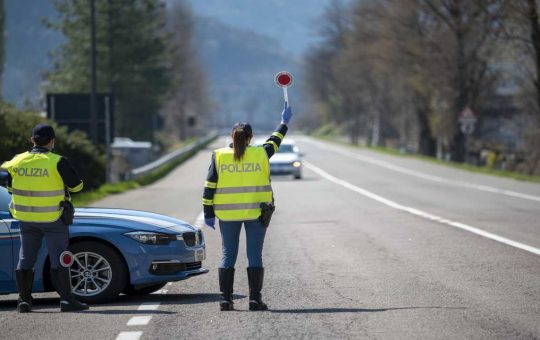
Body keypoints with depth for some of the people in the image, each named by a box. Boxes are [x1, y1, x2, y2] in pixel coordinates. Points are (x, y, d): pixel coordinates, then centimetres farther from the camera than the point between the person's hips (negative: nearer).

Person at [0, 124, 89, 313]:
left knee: (25, 259, 12)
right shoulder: (57, 162, -14)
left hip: (26, 218, 4)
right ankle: (66, 300, -1)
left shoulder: (17, 161, 0)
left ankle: (24, 300, 11)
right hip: (53, 218, -4)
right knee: (59, 260, 1)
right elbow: (76, 185, -5)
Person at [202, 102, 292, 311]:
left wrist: (208, 213, 4)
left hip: (228, 214, 1)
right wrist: (284, 123, 33)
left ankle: (225, 299, 3)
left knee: (228, 255, 6)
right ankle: (255, 299, -1)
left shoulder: (219, 157, -1)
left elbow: (209, 188, -2)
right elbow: (274, 142, 18)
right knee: (255, 256, 2)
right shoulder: (260, 154, -2)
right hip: (256, 213, -1)